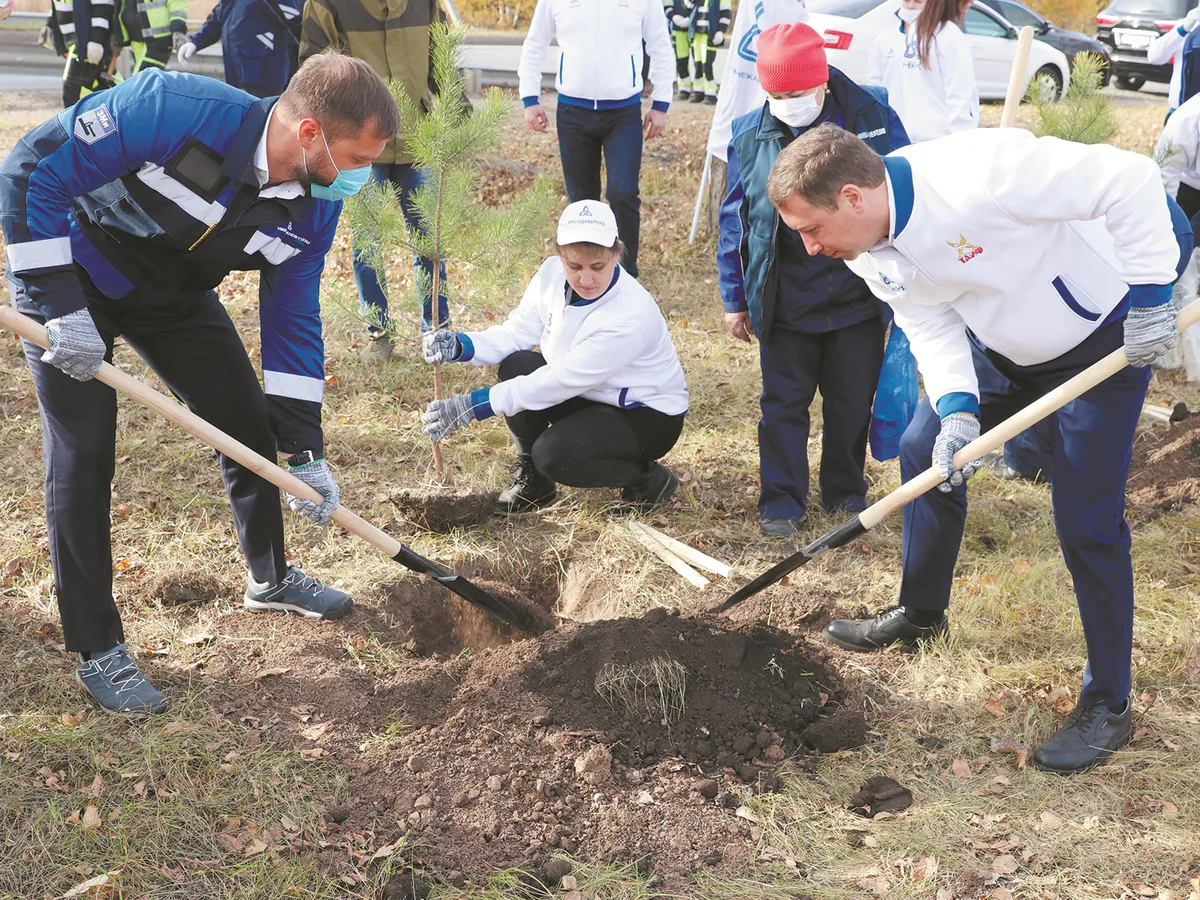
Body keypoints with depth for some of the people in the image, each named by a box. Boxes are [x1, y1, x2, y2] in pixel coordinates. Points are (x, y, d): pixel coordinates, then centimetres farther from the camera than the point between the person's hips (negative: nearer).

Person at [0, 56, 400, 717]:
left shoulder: (315, 208, -16)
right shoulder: (174, 110, -36)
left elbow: (292, 317, -5)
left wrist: (304, 450, -8)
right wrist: (62, 309, -30)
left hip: (176, 295, 6)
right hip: (67, 277, -6)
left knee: (252, 426, 9)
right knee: (83, 459, -9)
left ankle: (270, 578, 35)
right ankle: (96, 650, 5)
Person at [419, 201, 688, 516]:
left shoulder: (631, 316, -33)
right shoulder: (553, 274, -11)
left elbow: (559, 382, -32)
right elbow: (516, 334, -4)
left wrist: (473, 406, -32)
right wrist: (460, 345, -25)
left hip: (648, 417, -7)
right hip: (589, 397, 7)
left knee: (553, 454, -29)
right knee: (516, 366, -16)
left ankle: (648, 480, -2)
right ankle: (533, 479, 3)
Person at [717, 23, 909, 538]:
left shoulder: (870, 116, -6)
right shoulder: (749, 137, -4)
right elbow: (733, 220, 5)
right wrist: (735, 299, 7)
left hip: (859, 296, 0)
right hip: (784, 301, 0)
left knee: (852, 401, 12)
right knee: (783, 402, 6)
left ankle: (846, 491, 31)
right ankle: (781, 501, 19)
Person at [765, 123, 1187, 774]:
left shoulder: (978, 173, -38)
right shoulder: (867, 248, -13)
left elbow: (1128, 179, -33)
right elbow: (931, 327, -6)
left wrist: (1150, 297, -30)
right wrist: (956, 411, -22)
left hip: (1108, 339, -7)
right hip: (1002, 344, 7)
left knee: (1086, 519, -8)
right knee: (924, 449, 10)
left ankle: (1108, 705, 8)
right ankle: (920, 613, 34)